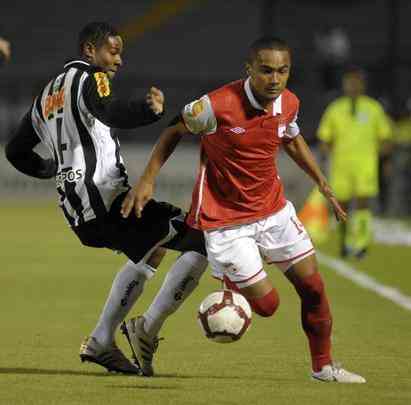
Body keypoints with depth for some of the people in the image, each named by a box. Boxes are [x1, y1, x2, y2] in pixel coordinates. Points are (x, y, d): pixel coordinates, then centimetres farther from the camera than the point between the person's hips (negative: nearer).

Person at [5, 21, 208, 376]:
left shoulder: (46, 97, 22)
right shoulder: (90, 78, -3)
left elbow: (16, 151, 30)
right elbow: (111, 112, -25)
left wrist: (54, 169, 42)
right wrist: (149, 109, -37)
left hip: (76, 211, 9)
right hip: (106, 197, -9)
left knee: (151, 252, 31)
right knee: (199, 242, -7)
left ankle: (101, 343, 26)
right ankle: (148, 329, -10)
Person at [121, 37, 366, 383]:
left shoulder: (289, 103, -7)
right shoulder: (218, 105, -25)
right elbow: (175, 131, -7)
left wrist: (323, 184, 17)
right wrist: (148, 180, -10)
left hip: (273, 209, 6)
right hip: (225, 218, -6)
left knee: (312, 286, 7)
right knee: (265, 303, -9)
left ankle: (323, 366, 26)